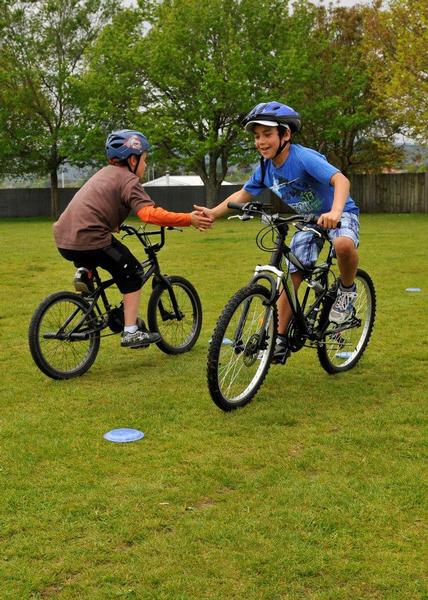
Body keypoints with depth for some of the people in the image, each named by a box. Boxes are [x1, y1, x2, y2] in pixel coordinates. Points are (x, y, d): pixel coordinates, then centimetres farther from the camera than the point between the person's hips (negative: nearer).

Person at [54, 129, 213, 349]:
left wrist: (114, 224, 38)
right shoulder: (128, 180, -4)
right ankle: (131, 333, 3)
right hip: (89, 240, -8)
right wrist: (189, 219, -20)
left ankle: (83, 272, 11)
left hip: (64, 240, 8)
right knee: (132, 274, 8)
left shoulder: (105, 173, 22)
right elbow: (150, 213, -20)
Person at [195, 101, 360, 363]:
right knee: (291, 278, -1)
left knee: (344, 245, -39)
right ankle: (282, 339, 11)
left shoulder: (304, 158, -29)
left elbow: (341, 180, -42)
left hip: (339, 214, -6)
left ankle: (347, 289, -9)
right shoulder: (266, 167, -7)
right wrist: (213, 212, -5)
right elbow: (243, 195, 8)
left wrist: (335, 211, -61)